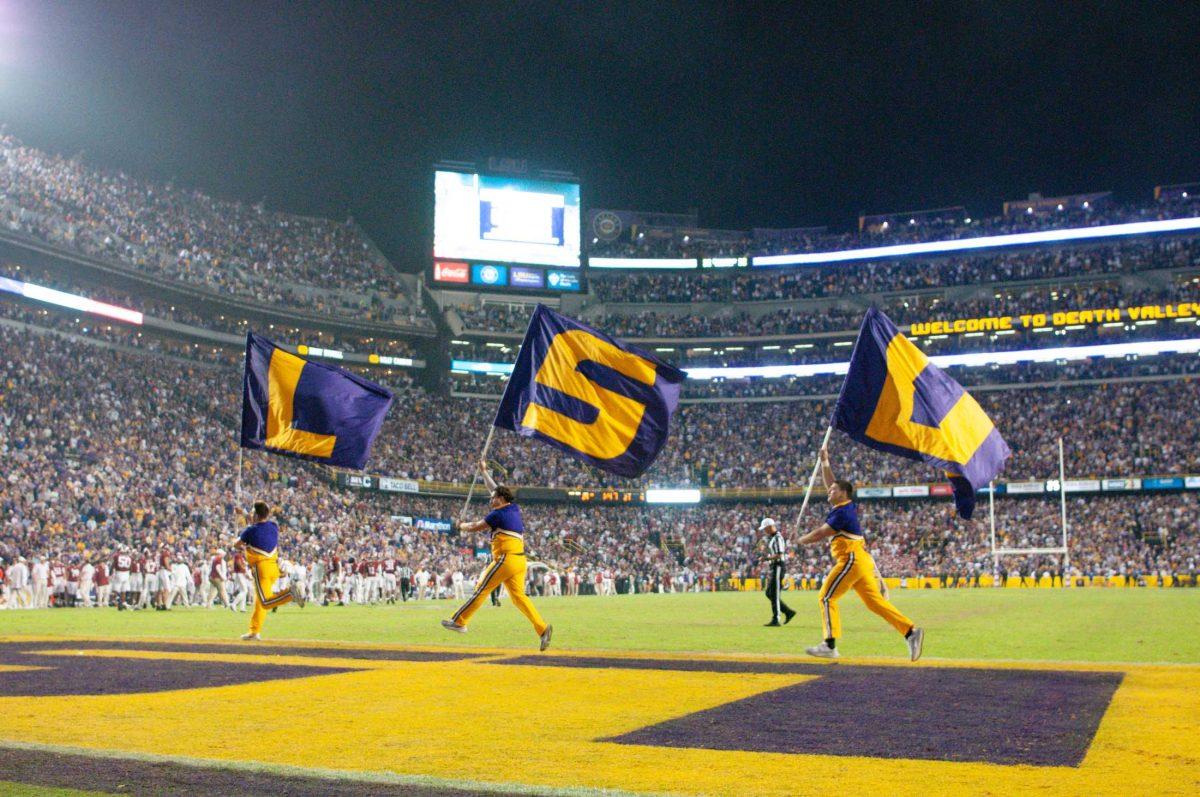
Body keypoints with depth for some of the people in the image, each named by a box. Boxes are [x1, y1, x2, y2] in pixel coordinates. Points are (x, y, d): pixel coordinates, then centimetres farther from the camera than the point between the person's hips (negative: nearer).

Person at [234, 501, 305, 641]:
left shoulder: (251, 530, -8)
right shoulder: (274, 526, 6)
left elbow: (236, 545, 7)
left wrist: (243, 547, 26)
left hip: (261, 567, -7)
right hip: (274, 567, 7)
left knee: (265, 602, -14)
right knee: (259, 602, 16)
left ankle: (289, 593, -33)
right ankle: (255, 632, 19)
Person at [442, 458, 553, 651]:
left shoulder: (498, 514, -6)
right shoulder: (514, 509, 16)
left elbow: (475, 527, 1)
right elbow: (495, 489, 31)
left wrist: (460, 525, 21)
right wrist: (484, 471, 39)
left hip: (506, 559, -8)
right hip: (519, 560, 8)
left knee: (481, 590, 1)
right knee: (518, 596, 1)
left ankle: (459, 622, 9)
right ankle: (542, 628, -13)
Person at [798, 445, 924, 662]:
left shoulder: (842, 512, -12)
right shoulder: (846, 506, 14)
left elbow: (820, 534, -11)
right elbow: (829, 483, 27)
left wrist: (802, 540, 6)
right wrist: (824, 461, 27)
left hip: (852, 560, -10)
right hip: (861, 561, 10)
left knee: (827, 597, -6)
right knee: (874, 600, 6)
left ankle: (830, 646, -8)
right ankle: (911, 631, -2)